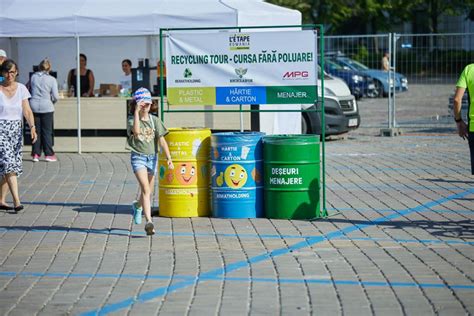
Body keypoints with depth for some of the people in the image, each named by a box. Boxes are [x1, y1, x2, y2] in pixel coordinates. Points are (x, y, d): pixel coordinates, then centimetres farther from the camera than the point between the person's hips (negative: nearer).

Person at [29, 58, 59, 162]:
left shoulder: (33, 77, 2)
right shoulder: (52, 79, -5)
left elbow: (30, 90, 6)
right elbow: (55, 96, -8)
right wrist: (53, 100, 13)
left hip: (34, 106, 2)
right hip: (46, 107, -2)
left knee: (36, 131, 9)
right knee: (47, 131, 5)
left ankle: (36, 154, 7)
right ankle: (48, 154, 7)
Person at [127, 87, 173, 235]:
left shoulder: (155, 120, 2)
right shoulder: (132, 120, -6)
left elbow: (161, 140, -2)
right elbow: (136, 131, -29)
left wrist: (169, 158, -10)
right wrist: (136, 112, -27)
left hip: (152, 158, 4)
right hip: (138, 158, -4)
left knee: (148, 192, 17)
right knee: (146, 189, -20)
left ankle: (138, 206, 51)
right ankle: (149, 222, -25)